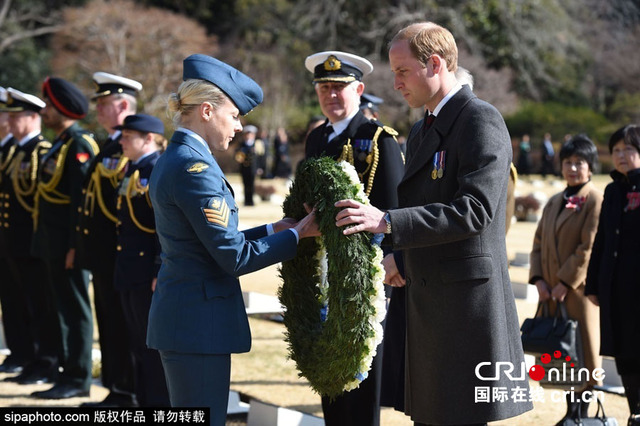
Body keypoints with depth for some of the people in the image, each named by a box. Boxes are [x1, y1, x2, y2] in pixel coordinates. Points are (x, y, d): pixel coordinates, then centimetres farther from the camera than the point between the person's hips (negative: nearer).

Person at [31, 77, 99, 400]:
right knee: (64, 308, 13)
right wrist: (46, 241, 17)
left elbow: (82, 198, -20)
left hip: (67, 242, -10)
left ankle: (78, 379, 2)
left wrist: (74, 245, -22)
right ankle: (69, 372, 19)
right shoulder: (60, 143, 15)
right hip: (53, 242, 10)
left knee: (75, 310, -3)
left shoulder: (79, 144, -14)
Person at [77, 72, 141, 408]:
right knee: (109, 325, 14)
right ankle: (114, 388, 21)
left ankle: (125, 393, 3)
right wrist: (82, 246, 19)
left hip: (119, 254, -10)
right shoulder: (109, 146, 17)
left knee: (121, 326, -4)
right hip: (102, 254, 10)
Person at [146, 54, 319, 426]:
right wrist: (296, 235, -8)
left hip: (178, 314, 10)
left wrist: (272, 230, 12)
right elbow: (233, 257, -18)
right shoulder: (194, 167, -18)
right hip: (200, 320, -10)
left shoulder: (172, 160, 13)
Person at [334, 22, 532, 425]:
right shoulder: (422, 131, 19)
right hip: (427, 303, 9)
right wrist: (398, 254, 6)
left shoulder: (481, 120, -11)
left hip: (466, 299, -9)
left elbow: (473, 210, -22)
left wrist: (387, 222, -26)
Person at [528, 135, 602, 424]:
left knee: (584, 350, 0)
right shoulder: (554, 202, 16)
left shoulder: (595, 200, -6)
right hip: (551, 293, 7)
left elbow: (589, 248, -13)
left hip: (579, 289, -7)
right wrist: (538, 279, -1)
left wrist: (565, 282, -16)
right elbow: (538, 243, 13)